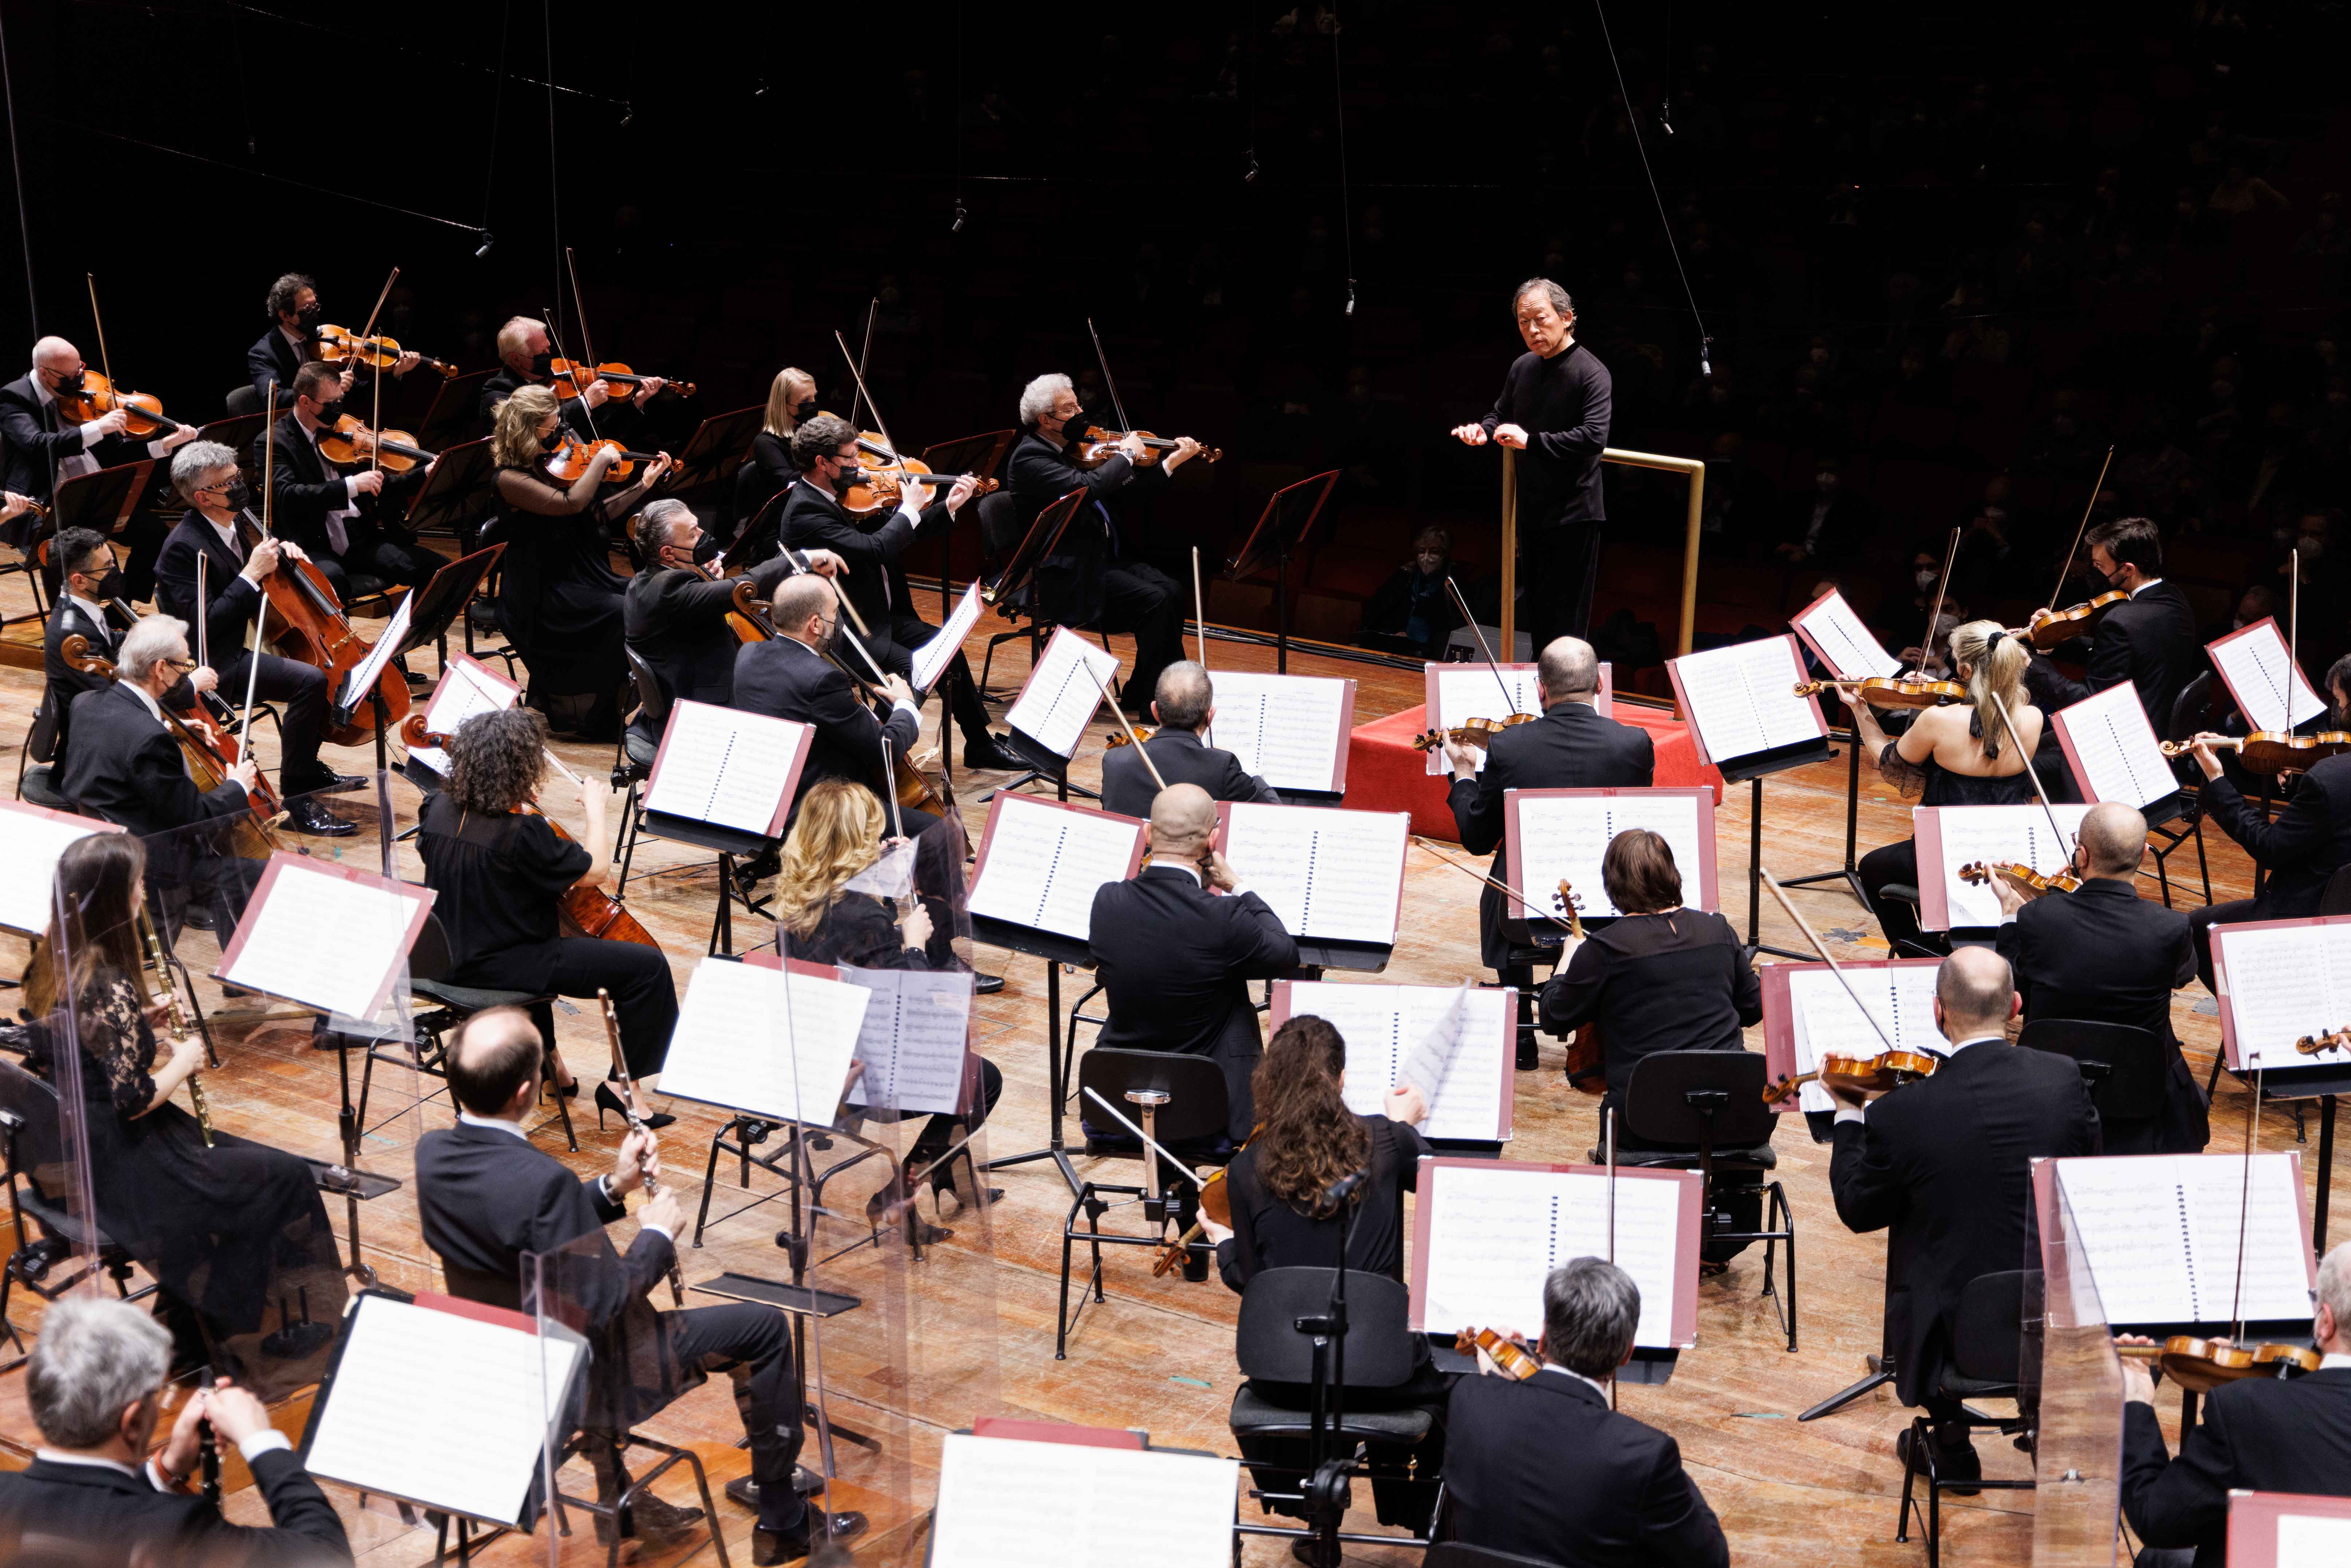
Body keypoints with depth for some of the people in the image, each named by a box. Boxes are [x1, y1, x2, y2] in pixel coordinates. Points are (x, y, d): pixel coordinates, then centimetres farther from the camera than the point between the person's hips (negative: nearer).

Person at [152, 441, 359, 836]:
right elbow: (206, 624, -28)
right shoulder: (184, 548, -21)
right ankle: (297, 799, -22)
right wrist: (253, 574, -25)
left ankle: (310, 769, 25)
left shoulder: (229, 525, 6)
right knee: (310, 680, -27)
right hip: (212, 662, -10)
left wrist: (281, 550, 7)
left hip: (238, 644, 10)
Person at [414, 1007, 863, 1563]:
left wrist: (613, 1188, 1)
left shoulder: (432, 1153, -9)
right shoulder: (541, 1180, -34)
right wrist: (657, 1235, -12)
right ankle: (783, 1521, 21)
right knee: (765, 1329, 5)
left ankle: (620, 1511, 42)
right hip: (580, 1380, -8)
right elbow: (602, 1308, -27)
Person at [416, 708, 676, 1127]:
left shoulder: (437, 808, -5)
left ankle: (544, 1053, 47)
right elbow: (597, 872, -17)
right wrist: (596, 807, -2)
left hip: (450, 958, 9)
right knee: (648, 966, -7)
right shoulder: (524, 832, -27)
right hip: (499, 969, -9)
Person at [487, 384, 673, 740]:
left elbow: (598, 515, 14)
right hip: (541, 597, -8)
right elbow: (571, 503, -27)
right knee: (622, 617, -25)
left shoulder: (552, 463, 9)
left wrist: (644, 485, 9)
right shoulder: (510, 478, -15)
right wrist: (601, 459, -16)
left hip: (581, 579, 8)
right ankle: (594, 717, -8)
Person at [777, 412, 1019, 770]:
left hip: (879, 616, 10)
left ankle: (981, 745, 20)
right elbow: (874, 549, -31)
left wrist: (948, 508, 4)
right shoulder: (805, 510, -22)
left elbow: (896, 535, 15)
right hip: (845, 633, -10)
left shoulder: (840, 495, 7)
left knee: (949, 648, 9)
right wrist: (910, 508, -16)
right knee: (913, 668, -25)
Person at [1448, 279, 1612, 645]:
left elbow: (1595, 437, -24)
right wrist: (1482, 432, 2)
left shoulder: (1591, 372, -13)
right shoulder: (1522, 368, 9)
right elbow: (1502, 415, 25)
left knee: (1564, 619, -6)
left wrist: (1530, 440, -25)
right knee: (1535, 612, 14)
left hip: (1573, 515, -7)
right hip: (1531, 511, 7)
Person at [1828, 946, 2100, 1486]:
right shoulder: (2063, 1079, -13)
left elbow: (1859, 1212, -5)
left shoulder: (1900, 1113, -21)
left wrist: (1849, 1116, 8)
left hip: (1954, 1332, -2)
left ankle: (1951, 1441, 38)